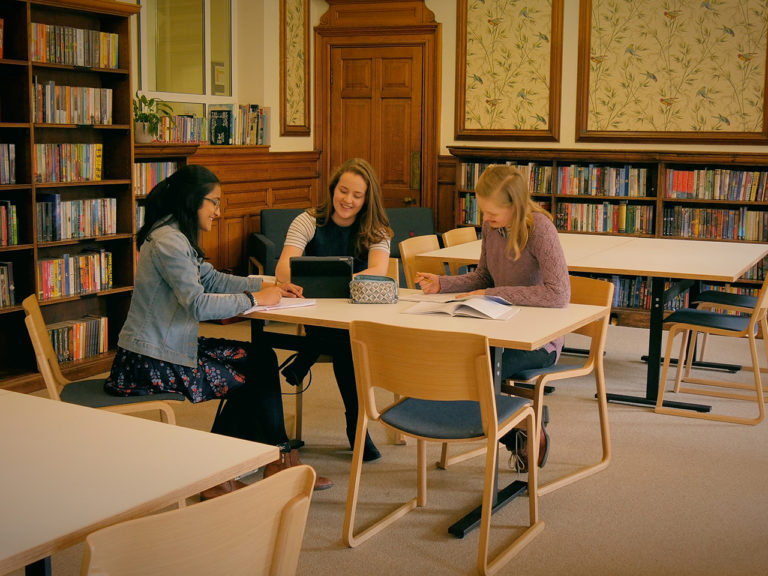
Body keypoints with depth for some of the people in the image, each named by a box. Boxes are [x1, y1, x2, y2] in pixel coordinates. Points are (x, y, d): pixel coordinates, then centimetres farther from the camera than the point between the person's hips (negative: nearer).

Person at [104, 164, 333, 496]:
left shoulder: (178, 238, 13)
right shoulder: (168, 242, -20)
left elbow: (210, 279, 18)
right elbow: (198, 303, -27)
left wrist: (264, 285, 7)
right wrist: (254, 299, -17)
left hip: (170, 346, 10)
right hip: (153, 363, -10)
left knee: (261, 359, 4)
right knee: (250, 380, -4)